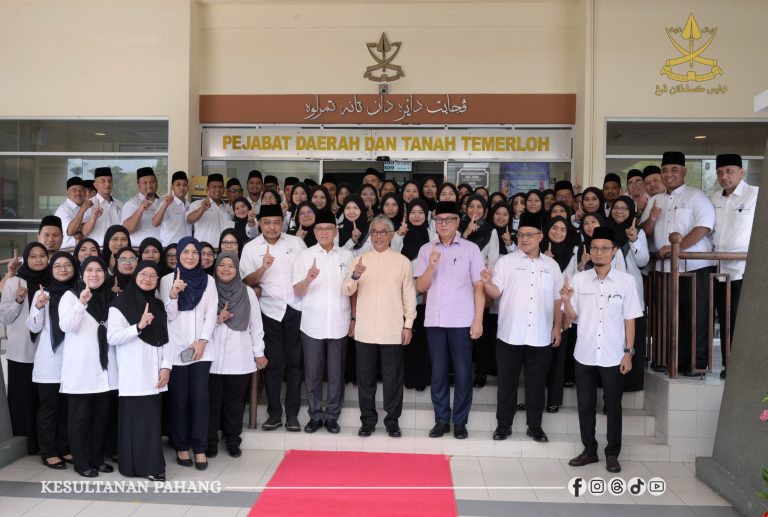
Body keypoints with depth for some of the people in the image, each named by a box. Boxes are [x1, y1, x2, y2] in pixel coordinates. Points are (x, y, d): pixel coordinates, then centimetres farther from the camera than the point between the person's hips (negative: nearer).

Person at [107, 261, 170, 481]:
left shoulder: (158, 306, 16)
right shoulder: (120, 304, -1)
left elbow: (165, 339, 13)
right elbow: (112, 337, -10)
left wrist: (166, 366, 2)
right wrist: (139, 326, -21)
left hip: (153, 374, 5)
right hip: (132, 375, -5)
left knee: (153, 419, 5)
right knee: (135, 418, -7)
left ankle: (151, 465, 11)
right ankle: (136, 464, 1)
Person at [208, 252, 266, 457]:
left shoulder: (248, 293, 4)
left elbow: (255, 324, 6)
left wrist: (259, 352, 5)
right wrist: (216, 319, -14)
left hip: (239, 358, 1)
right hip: (213, 357, 0)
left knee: (235, 400, 7)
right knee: (213, 400, 6)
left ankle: (233, 441, 20)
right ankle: (210, 442, 18)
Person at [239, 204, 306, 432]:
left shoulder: (296, 242, 5)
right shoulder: (251, 248, 2)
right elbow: (246, 282, -3)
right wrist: (263, 268, -19)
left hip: (296, 309, 1)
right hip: (270, 310, -1)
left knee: (294, 362, 5)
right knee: (273, 363, 3)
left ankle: (292, 414, 14)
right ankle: (274, 413, 15)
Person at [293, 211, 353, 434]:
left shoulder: (346, 256, 6)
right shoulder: (304, 256, 3)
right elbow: (297, 292, -3)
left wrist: (354, 319, 7)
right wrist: (308, 279, -23)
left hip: (339, 324, 1)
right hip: (312, 324, 0)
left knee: (336, 373, 6)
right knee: (312, 373, 6)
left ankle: (332, 416, 18)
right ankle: (315, 415, 18)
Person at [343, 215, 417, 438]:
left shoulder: (402, 262, 3)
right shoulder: (360, 259, 6)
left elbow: (409, 295, 4)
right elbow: (347, 291, -1)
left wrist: (408, 325, 0)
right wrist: (355, 276, -22)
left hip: (393, 331, -1)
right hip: (365, 330, 2)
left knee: (393, 378, 5)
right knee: (365, 377, 8)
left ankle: (392, 421, 18)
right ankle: (368, 420, 21)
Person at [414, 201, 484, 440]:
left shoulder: (471, 249, 2)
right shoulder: (426, 250, 7)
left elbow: (479, 287, 1)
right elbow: (420, 287, 5)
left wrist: (478, 320, -5)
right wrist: (432, 265, -12)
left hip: (462, 321, -2)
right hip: (434, 320, 2)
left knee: (463, 372, 3)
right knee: (438, 372, 8)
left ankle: (460, 421, 16)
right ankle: (441, 420, 19)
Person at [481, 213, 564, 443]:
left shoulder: (551, 265, 9)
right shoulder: (506, 261, 1)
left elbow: (557, 299, 12)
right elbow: (496, 293, -5)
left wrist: (557, 327, 8)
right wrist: (487, 282, -25)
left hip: (541, 336, 2)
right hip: (510, 334, -2)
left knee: (537, 382, 10)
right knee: (507, 381, 6)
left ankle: (534, 425, 23)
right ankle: (503, 424, 18)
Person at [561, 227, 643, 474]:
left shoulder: (626, 281, -4)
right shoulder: (578, 279, -1)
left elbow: (630, 320, -1)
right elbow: (573, 317, 3)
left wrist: (628, 353, -3)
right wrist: (566, 301, -17)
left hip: (613, 356, -2)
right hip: (584, 355, 2)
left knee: (613, 407, 9)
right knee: (585, 405, 11)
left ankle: (612, 454, 23)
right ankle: (589, 450, 25)